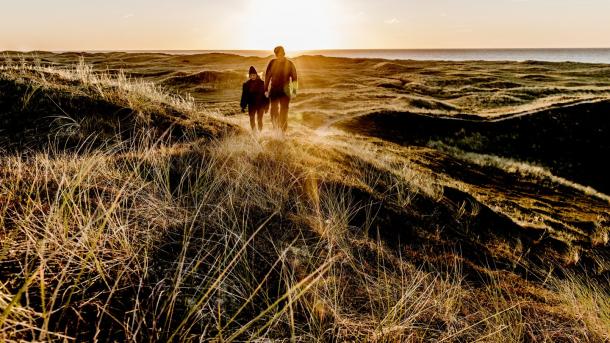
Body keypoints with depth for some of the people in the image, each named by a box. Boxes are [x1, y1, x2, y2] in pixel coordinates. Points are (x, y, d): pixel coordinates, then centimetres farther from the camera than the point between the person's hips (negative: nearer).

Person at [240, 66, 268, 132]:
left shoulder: (261, 83, -2)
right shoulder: (246, 84, 1)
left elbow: (265, 94, 0)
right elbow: (244, 96, 4)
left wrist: (266, 105, -1)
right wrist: (243, 106, 1)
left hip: (260, 105, -1)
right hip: (251, 105, 1)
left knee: (259, 120, 2)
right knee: (252, 120, 3)